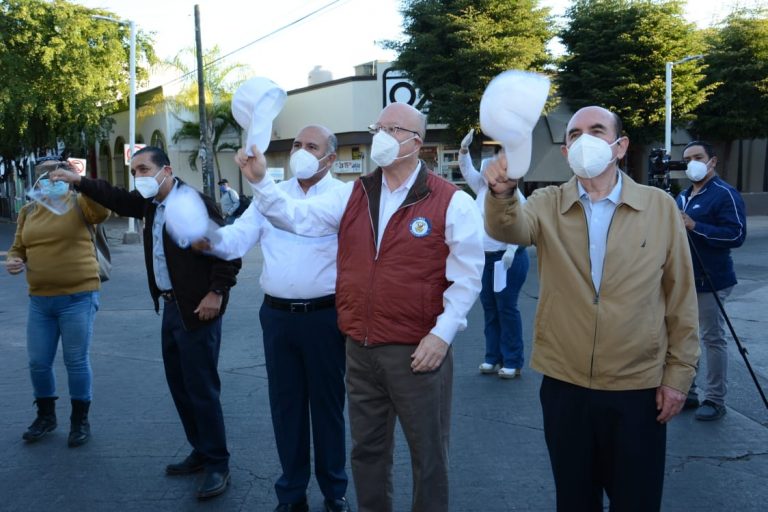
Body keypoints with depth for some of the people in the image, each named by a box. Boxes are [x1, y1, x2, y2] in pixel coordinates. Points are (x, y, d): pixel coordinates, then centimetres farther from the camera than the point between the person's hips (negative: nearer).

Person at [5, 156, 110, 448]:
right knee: (38, 363, 11)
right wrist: (13, 260, -4)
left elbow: (103, 212, -25)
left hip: (78, 297, -5)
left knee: (76, 362, 3)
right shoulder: (28, 211, 10)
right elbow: (18, 248, 18)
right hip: (39, 299, 5)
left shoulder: (78, 203, -4)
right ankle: (46, 416, 33)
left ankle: (80, 420, 20)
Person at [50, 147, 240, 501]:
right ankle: (201, 451, 29)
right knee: (179, 385, 15)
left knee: (202, 389, -4)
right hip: (170, 308, 9)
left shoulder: (196, 204, -16)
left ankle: (218, 465, 8)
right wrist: (79, 182, 18)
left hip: (196, 310, -9)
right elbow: (119, 199, 26)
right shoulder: (150, 204, 9)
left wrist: (217, 292, -20)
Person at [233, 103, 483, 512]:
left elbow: (467, 275, -8)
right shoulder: (353, 195, 7)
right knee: (366, 448, 19)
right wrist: (260, 182, -13)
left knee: (428, 452, 11)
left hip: (417, 351, -4)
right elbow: (296, 217, 0)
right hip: (360, 349, 5)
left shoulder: (451, 202, -8)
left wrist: (442, 333, -14)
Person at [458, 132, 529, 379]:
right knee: (489, 308, 10)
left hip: (507, 258, -7)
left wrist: (510, 252, -27)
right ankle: (493, 358, 19)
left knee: (506, 308, -4)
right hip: (485, 257, 7)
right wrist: (464, 149, -1)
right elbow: (466, 169, 15)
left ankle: (513, 362, 5)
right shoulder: (482, 187, 10)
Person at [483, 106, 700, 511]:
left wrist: (679, 373, 0)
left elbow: (681, 296, 1)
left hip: (638, 388, 0)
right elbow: (508, 229, -23)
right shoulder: (547, 205, -2)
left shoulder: (661, 207, -3)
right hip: (564, 386, 1)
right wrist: (502, 193, -45)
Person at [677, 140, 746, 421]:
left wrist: (695, 226, -25)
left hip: (710, 282, -8)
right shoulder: (683, 196, 16)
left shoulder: (725, 194, -9)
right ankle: (686, 392, 23)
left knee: (712, 339, -2)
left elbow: (736, 234, -20)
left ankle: (715, 400, 8)